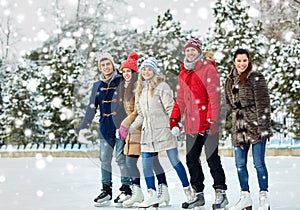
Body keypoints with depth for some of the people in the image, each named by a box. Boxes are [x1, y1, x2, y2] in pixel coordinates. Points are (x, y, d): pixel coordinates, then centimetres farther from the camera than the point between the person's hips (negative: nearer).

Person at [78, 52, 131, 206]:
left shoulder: (122, 81, -1)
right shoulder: (97, 86, 13)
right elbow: (91, 108, 11)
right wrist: (84, 128, 2)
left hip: (120, 125, -5)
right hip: (105, 127, 5)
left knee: (121, 157, -5)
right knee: (104, 159, 5)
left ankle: (126, 188, 6)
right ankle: (106, 189, 14)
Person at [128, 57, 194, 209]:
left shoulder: (162, 86, -4)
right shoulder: (140, 89, 16)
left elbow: (170, 108, -9)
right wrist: (129, 129, 18)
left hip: (164, 129, -6)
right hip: (148, 132, 6)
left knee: (175, 161, -2)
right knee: (146, 163, 0)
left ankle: (188, 191, 10)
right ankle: (152, 195, 7)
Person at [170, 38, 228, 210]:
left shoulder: (208, 69, -4)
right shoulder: (184, 73, 17)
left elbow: (214, 97, -11)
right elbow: (181, 100, 21)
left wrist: (211, 119, -19)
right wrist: (174, 120, 13)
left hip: (207, 124, -7)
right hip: (191, 125, 7)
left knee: (212, 158, -5)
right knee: (192, 160, 9)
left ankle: (221, 194, 4)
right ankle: (198, 194, 17)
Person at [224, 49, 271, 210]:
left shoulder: (256, 78, -5)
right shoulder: (230, 80, 12)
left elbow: (263, 103, -9)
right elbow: (228, 104, 20)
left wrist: (263, 127, -14)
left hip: (255, 125, -6)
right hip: (239, 127, 6)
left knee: (259, 163, -3)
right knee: (240, 164, 8)